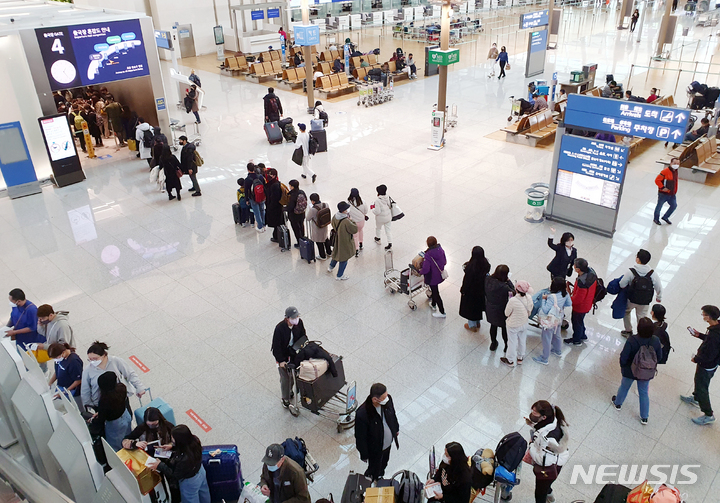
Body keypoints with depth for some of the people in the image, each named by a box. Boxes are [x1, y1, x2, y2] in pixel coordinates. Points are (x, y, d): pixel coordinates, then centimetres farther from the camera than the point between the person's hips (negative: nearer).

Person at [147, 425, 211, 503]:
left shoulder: (184, 459, -43)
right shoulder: (194, 440, -25)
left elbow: (176, 475, -24)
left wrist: (160, 466, -20)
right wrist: (172, 447, -3)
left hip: (190, 482, -6)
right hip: (200, 472, 6)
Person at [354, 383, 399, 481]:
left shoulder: (387, 399, -26)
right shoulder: (362, 414, -42)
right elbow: (360, 437, -24)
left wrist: (396, 429, 15)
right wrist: (364, 455, -11)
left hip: (388, 443, 6)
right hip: (374, 449, -6)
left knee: (383, 464, 33)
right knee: (374, 470, 22)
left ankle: (380, 477, 63)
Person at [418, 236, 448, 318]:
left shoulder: (428, 255, -29)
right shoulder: (441, 250, -9)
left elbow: (425, 269, -27)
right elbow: (445, 262, 4)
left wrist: (420, 271, -7)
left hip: (432, 277, -7)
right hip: (440, 275, 7)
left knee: (435, 293, 8)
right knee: (434, 290, 30)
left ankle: (442, 312, 18)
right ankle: (433, 305, 50)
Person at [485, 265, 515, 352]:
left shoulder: (487, 279, -21)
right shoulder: (504, 287, -37)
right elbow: (513, 292, -18)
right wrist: (508, 281, -15)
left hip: (490, 308, 5)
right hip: (501, 311, -5)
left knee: (493, 325, 29)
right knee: (504, 328, 21)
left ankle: (493, 343, 50)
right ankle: (507, 346, 43)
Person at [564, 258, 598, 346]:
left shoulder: (582, 282, -43)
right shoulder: (590, 271, -17)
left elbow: (577, 299, -30)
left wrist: (568, 298, -14)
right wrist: (575, 289, 1)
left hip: (580, 307, -8)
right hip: (587, 303, 8)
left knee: (576, 322, 19)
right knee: (580, 320, 31)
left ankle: (576, 340, 43)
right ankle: (582, 335, 53)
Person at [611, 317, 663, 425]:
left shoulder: (631, 341, -33)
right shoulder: (656, 341, -22)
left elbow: (623, 358, -24)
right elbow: (659, 357, -7)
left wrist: (622, 366, -2)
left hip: (630, 371, -2)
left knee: (624, 387, 26)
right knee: (644, 393, 23)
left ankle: (617, 403, 51)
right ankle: (644, 417, 37)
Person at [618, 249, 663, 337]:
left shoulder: (630, 272, -25)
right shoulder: (653, 274, -17)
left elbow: (622, 285, -17)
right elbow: (659, 288, -5)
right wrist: (659, 297, 15)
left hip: (631, 300, -1)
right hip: (645, 302, 1)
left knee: (626, 311, 29)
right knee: (642, 318, 20)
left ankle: (628, 331, 40)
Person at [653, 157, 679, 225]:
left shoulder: (675, 171, 5)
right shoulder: (665, 171, -20)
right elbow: (657, 180, -22)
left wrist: (675, 191, 16)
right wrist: (662, 188, -23)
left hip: (672, 194, 7)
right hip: (663, 194, -7)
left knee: (674, 205, 10)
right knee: (659, 206, 8)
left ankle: (665, 217, 29)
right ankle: (656, 219, 27)